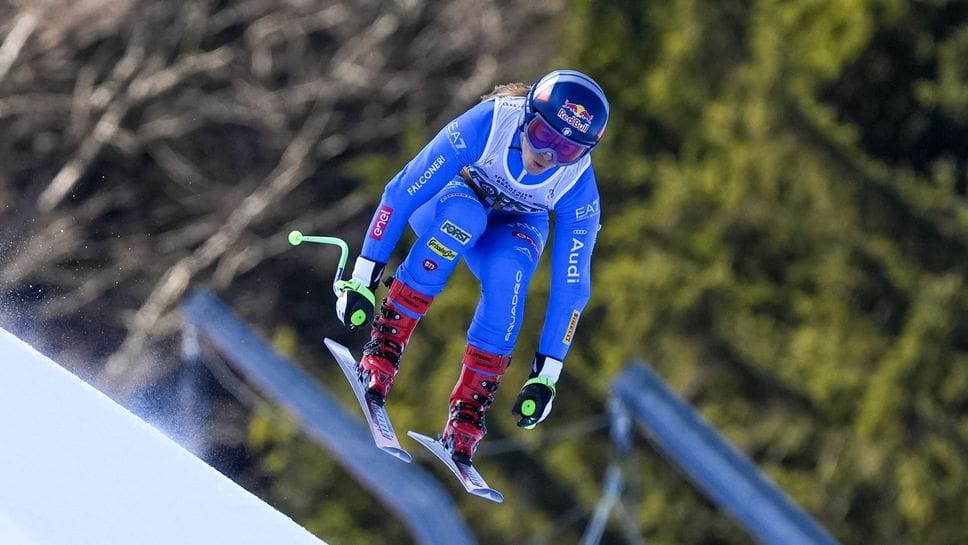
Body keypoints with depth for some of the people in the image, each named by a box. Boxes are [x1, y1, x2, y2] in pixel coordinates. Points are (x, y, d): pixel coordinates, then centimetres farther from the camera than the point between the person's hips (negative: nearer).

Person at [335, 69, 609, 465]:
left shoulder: (578, 187, -29)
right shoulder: (488, 124, -36)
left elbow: (570, 286, -21)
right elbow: (403, 191, -29)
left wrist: (546, 374, -21)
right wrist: (363, 278, -29)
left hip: (515, 226, 1)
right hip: (448, 200, -1)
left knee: (508, 270, -34)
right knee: (464, 217, -38)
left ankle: (468, 410, -24)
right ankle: (385, 343, -32)